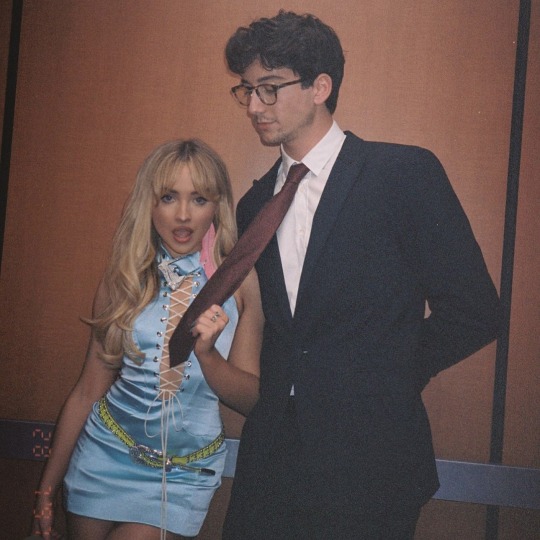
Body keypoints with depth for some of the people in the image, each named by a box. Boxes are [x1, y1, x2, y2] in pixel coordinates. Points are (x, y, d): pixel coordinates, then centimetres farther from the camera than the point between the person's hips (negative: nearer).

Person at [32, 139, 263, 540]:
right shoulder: (124, 281, -2)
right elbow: (88, 391, 3)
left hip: (183, 477, -2)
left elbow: (251, 398, -8)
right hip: (105, 458, 2)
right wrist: (48, 489, 7)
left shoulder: (239, 280, -8)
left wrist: (207, 353, -27)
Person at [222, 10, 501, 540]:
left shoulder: (405, 174, -8)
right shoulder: (254, 202, 10)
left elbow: (473, 312, -8)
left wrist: (386, 379, -1)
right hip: (270, 455, 5)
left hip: (368, 461, -5)